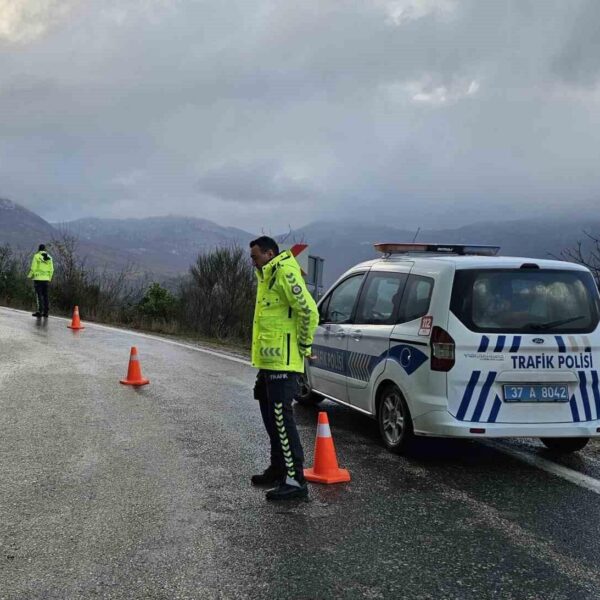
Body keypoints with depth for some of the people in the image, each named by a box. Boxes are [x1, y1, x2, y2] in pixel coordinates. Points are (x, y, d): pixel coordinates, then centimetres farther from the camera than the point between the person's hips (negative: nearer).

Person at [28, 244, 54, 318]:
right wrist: (49, 278, 19)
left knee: (39, 295, -3)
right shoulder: (49, 257, 8)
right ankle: (45, 312, 10)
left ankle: (40, 311, -7)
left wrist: (30, 276, 5)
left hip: (38, 278, -4)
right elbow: (51, 269, 9)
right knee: (45, 295, 9)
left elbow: (33, 268, -9)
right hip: (46, 279, 4)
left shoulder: (37, 256, -5)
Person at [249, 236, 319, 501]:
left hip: (282, 363, -11)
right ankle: (278, 469, 32)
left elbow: (308, 310, -22)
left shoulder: (285, 273, -15)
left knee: (281, 419, -11)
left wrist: (304, 345, -15)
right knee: (272, 418, 19)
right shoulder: (268, 276, 19)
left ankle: (295, 480, -9)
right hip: (269, 361, 11)